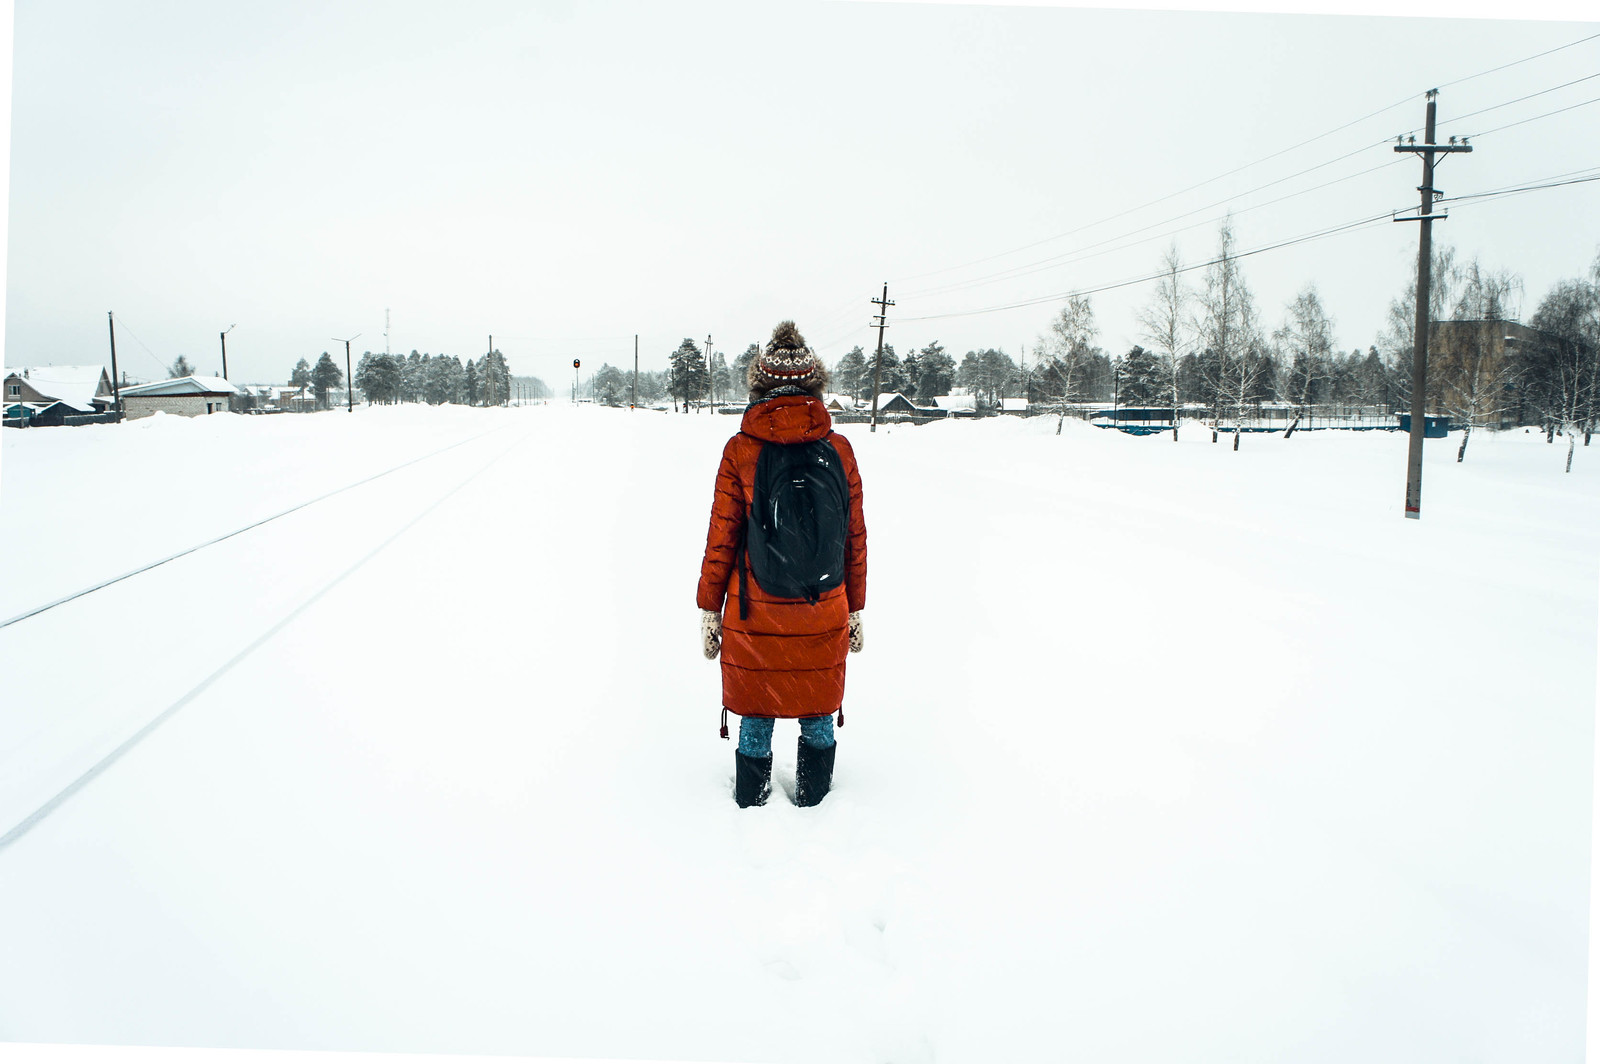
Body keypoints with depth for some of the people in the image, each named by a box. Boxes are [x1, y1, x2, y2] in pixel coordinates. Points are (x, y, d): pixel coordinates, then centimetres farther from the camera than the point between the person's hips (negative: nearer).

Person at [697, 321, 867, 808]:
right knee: (818, 710, 19)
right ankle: (814, 792, 36)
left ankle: (752, 796, 32)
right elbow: (855, 538, 0)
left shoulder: (741, 450, -10)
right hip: (823, 616, 1)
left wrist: (710, 609, 5)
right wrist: (855, 609, 12)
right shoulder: (839, 450, -6)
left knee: (756, 711, 16)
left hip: (754, 616, -1)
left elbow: (722, 538, -6)